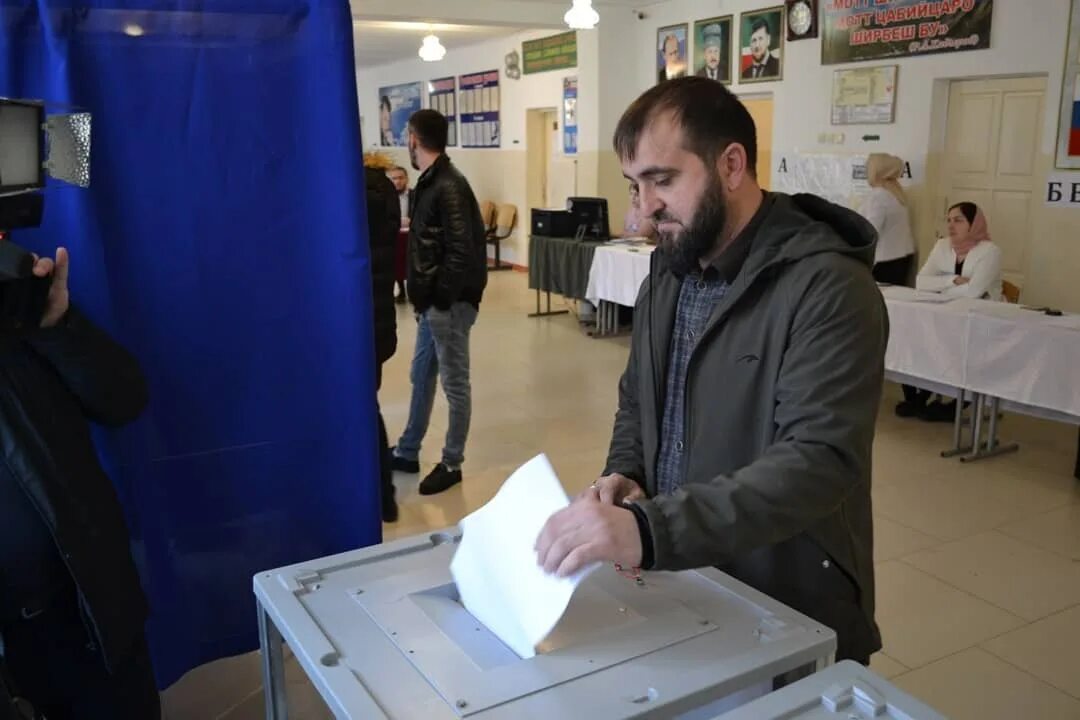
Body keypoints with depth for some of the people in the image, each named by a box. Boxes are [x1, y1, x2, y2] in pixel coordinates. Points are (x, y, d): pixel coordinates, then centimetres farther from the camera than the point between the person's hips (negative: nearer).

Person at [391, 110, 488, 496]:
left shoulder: (449, 187, -18)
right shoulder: (432, 182, 11)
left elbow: (461, 251, -24)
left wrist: (441, 297, -17)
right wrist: (424, 295, 11)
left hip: (448, 304, -10)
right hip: (433, 302, 10)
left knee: (454, 383, 3)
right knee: (421, 376, 18)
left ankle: (452, 464, 16)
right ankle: (407, 453, 32)